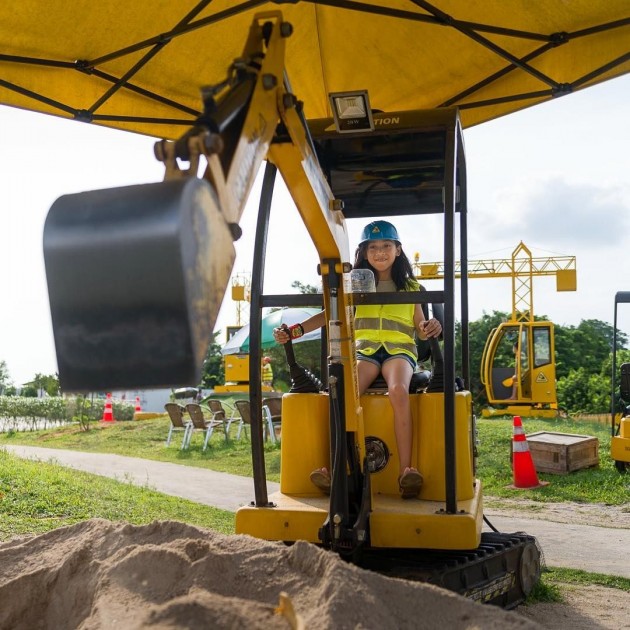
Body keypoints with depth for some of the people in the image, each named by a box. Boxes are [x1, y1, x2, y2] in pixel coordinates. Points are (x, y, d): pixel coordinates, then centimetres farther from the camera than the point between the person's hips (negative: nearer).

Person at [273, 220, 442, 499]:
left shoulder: (410, 287, 15)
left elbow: (421, 328, 14)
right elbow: (330, 314, 8)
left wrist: (431, 328, -12)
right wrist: (295, 331, -7)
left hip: (400, 349, -1)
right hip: (364, 349, 1)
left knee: (398, 391, -36)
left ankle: (406, 470, -37)